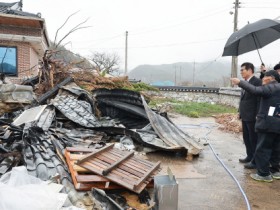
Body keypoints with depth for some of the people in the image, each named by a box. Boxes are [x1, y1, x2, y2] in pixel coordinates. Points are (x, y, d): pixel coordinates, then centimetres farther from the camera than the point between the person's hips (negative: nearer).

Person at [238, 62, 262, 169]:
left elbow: (260, 99, -18)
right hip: (245, 116, 9)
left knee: (254, 139, 2)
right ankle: (250, 156, 32)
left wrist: (258, 115, -20)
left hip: (252, 116, -9)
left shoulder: (257, 82, -14)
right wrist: (240, 112, 16)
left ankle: (255, 161, 14)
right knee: (246, 138, 17)